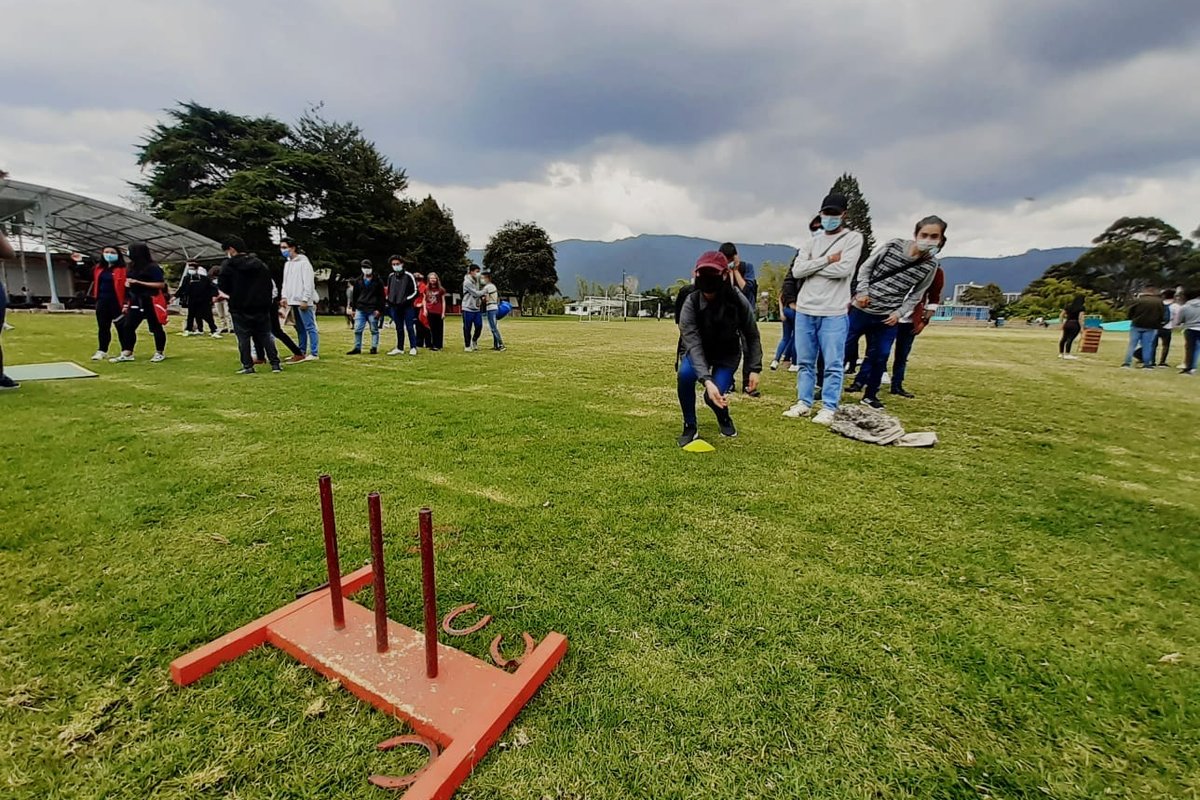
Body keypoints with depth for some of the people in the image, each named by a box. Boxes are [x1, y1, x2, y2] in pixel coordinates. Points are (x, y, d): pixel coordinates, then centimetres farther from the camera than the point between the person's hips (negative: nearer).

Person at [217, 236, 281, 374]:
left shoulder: (228, 265, -7)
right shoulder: (260, 264, 6)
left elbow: (222, 287, -3)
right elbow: (270, 285, 8)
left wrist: (231, 294, 16)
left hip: (240, 308, -3)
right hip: (261, 307, 3)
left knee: (243, 338, 4)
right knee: (266, 336, 8)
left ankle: (247, 366, 4)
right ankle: (275, 364, 3)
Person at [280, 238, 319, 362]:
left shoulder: (303, 262, -8)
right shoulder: (287, 263, 18)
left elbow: (308, 282, -14)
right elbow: (285, 281, 21)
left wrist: (305, 299, -18)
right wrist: (284, 296, 9)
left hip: (303, 302, -8)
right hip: (293, 301, 9)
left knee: (310, 327, -6)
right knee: (300, 328, 12)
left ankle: (314, 353, -5)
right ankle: (301, 353, 17)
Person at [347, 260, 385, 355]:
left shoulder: (378, 281, 1)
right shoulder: (358, 281, 12)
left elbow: (381, 297, -3)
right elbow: (354, 296, 15)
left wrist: (379, 309, -10)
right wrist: (353, 308, 10)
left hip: (373, 311, -4)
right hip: (360, 310, 4)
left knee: (374, 330, 4)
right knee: (357, 330, 2)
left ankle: (374, 347, 11)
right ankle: (357, 348, 10)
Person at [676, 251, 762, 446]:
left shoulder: (738, 301, -24)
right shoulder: (690, 304, -28)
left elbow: (752, 336, -8)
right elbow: (693, 345, -36)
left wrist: (754, 369, -12)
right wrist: (706, 380, -48)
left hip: (727, 354, 0)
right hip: (699, 351, 0)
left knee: (714, 396, -19)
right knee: (684, 374, -32)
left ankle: (724, 418, 21)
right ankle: (690, 426, -9)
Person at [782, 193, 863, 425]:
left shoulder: (853, 238, 3)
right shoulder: (811, 242, 13)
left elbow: (843, 269, -13)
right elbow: (796, 271, -1)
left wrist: (811, 266, -4)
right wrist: (827, 260, -8)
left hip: (833, 313, -4)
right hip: (804, 310, 4)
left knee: (833, 364, -1)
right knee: (805, 361, 9)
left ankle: (828, 408, 6)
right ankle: (804, 403, 18)